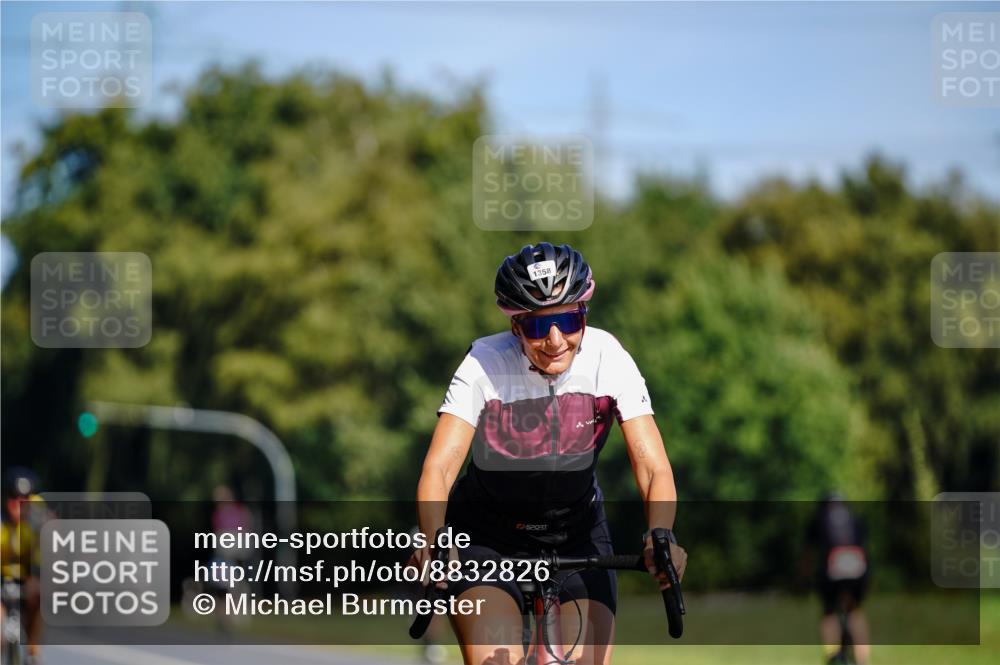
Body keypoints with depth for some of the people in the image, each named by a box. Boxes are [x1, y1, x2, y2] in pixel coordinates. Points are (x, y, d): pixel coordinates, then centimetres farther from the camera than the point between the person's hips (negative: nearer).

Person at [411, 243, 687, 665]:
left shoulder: (607, 359, -18)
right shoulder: (485, 365, -23)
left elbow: (653, 467, -22)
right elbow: (439, 467, -31)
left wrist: (659, 536, -43)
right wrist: (432, 541, -51)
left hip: (576, 534, 2)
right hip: (487, 535, -2)